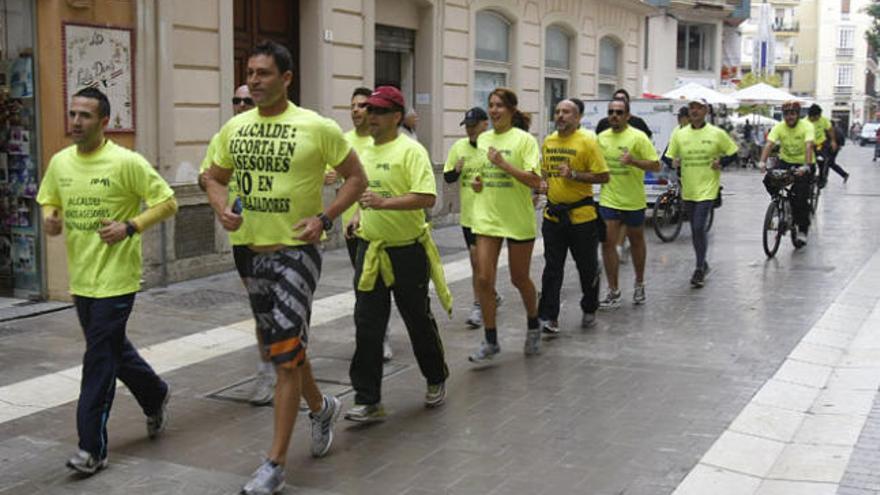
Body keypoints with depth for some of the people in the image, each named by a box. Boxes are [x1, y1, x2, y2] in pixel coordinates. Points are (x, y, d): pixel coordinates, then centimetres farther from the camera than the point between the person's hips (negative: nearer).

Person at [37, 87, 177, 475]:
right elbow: (48, 200, 20)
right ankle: (155, 395, 46)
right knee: (112, 349, 20)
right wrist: (49, 218, -3)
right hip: (80, 278, 7)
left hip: (115, 279, -7)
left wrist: (130, 228, -22)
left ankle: (92, 448, 3)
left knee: (99, 360, -5)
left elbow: (167, 202, -10)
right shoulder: (59, 162, 5)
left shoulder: (126, 162, -13)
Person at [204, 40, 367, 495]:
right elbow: (215, 178, 17)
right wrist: (222, 209, -4)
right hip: (254, 250, 6)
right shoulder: (234, 128, 5)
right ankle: (321, 407, 46)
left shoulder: (316, 127, -10)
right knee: (282, 349, 19)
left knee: (285, 354, -10)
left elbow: (356, 177, -2)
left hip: (297, 250, -6)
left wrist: (324, 218, -14)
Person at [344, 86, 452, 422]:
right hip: (370, 249, 6)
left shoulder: (410, 150, -12)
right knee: (367, 325, 0)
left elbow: (427, 197, -23)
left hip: (407, 251, -6)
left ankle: (436, 380, 33)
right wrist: (359, 213, 9)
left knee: (418, 320, 9)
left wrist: (384, 203, -31)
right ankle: (368, 401, 5)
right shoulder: (364, 152, 11)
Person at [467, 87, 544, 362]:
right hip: (486, 218, 4)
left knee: (519, 279, 10)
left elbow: (535, 181, -16)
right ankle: (490, 341, 6)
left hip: (518, 219, -4)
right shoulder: (482, 139, 8)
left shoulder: (524, 139, -8)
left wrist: (503, 163, -22)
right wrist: (476, 181, 1)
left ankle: (533, 327, 36)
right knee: (484, 279, -4)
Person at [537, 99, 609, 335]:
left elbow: (603, 176, -10)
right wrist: (543, 185, 3)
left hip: (581, 215, -4)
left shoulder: (587, 142, -8)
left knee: (587, 267, 10)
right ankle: (548, 317, 5)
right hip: (553, 214, 4)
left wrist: (574, 175, -20)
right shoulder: (548, 142, 9)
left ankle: (589, 310, 30)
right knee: (552, 268, 3)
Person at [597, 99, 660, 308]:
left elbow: (656, 165, -13)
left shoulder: (638, 137, -10)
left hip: (633, 201, -3)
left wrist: (633, 161, -27)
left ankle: (639, 285, 33)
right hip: (608, 200, 3)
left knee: (636, 242, 14)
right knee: (608, 243, -5)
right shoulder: (601, 137, 5)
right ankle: (613, 291, 2)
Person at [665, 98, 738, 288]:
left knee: (699, 228, -14)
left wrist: (721, 163, -10)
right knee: (695, 230, 14)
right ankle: (703, 265, 32)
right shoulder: (679, 134, 4)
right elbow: (670, 157, 9)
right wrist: (674, 163, -12)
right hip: (688, 190, 4)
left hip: (707, 189, -4)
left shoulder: (717, 134, -2)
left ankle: (699, 269, -3)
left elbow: (733, 153, 7)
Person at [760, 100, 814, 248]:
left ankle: (802, 230, 5)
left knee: (800, 198, -12)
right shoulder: (779, 127, -9)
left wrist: (806, 166, -47)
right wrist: (762, 161, -39)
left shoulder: (806, 126, -18)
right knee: (769, 180, -25)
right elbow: (769, 144, -21)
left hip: (803, 164, -3)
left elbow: (808, 146, -31)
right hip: (785, 161, 3)